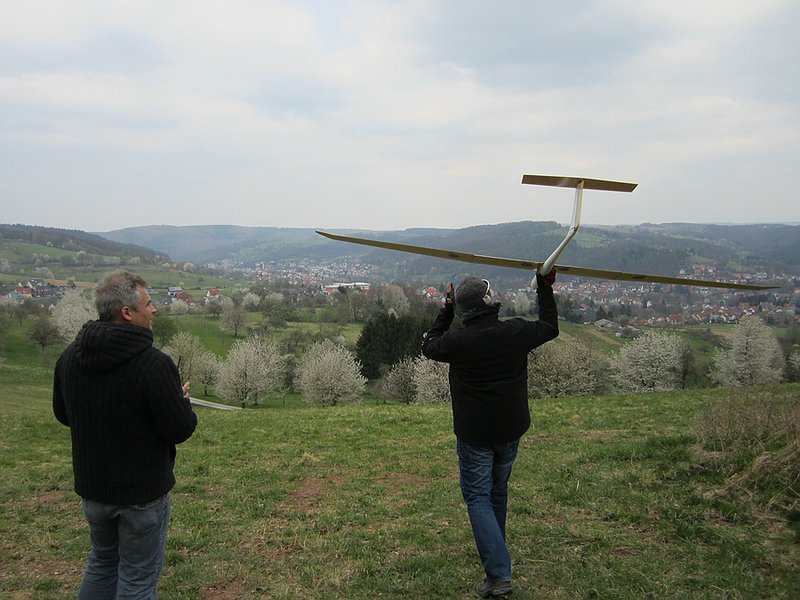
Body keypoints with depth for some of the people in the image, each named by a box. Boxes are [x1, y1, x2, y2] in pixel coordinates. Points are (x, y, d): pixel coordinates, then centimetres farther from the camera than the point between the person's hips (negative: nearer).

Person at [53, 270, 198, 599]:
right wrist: (182, 398, -2)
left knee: (102, 561, 27)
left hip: (92, 487, 6)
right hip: (142, 491, -6)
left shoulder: (70, 356, -5)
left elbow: (62, 414, 9)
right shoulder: (154, 364, -26)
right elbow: (180, 429, -21)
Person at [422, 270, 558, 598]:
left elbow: (428, 346, 2)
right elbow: (550, 327, 10)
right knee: (498, 490, 23)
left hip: (474, 435, -4)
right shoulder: (516, 331, -11)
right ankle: (495, 553, 42)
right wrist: (545, 289, 20)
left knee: (477, 497, 3)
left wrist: (445, 310, 8)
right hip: (511, 431, 5)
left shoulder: (459, 341, -20)